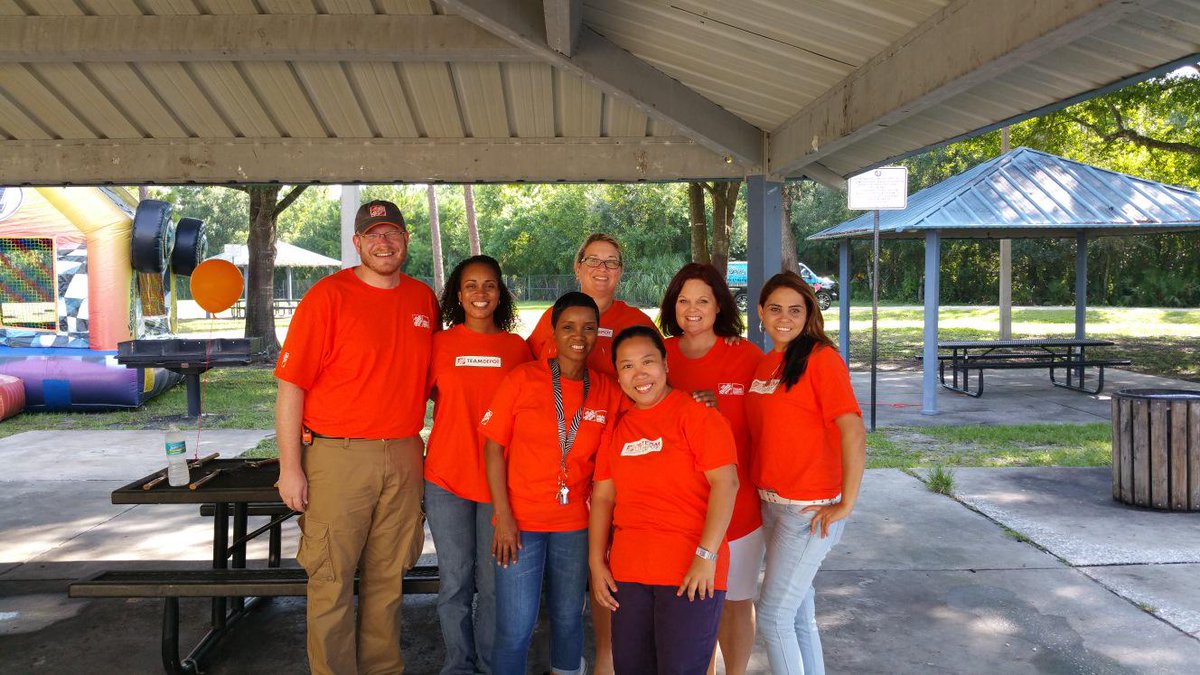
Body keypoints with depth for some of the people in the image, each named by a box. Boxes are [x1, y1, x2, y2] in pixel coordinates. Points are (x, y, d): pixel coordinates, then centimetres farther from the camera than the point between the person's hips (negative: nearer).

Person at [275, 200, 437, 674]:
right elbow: (291, 386, -8)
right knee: (332, 578, 2)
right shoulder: (327, 296, -6)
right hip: (338, 456, -4)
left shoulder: (423, 299, 9)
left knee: (388, 576, 13)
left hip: (403, 456, 4)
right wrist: (290, 467, -11)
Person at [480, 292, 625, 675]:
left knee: (568, 619, 16)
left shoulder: (608, 392, 1)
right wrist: (503, 517, -10)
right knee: (515, 629, 0)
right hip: (520, 522, -2)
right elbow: (494, 447, -5)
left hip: (576, 526, 3)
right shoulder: (523, 378, -6)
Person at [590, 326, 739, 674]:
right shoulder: (617, 427, 12)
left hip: (692, 571, -5)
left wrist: (706, 556, -20)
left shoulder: (695, 414, -6)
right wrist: (596, 564, 6)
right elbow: (603, 496, 13)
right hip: (628, 572, 6)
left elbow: (725, 482, -13)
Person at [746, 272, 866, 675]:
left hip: (810, 509, -7)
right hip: (771, 503, 7)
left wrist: (846, 504, -18)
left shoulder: (821, 358, -14)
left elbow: (853, 430, -21)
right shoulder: (764, 363, 8)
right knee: (798, 611, 17)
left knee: (772, 614, -2)